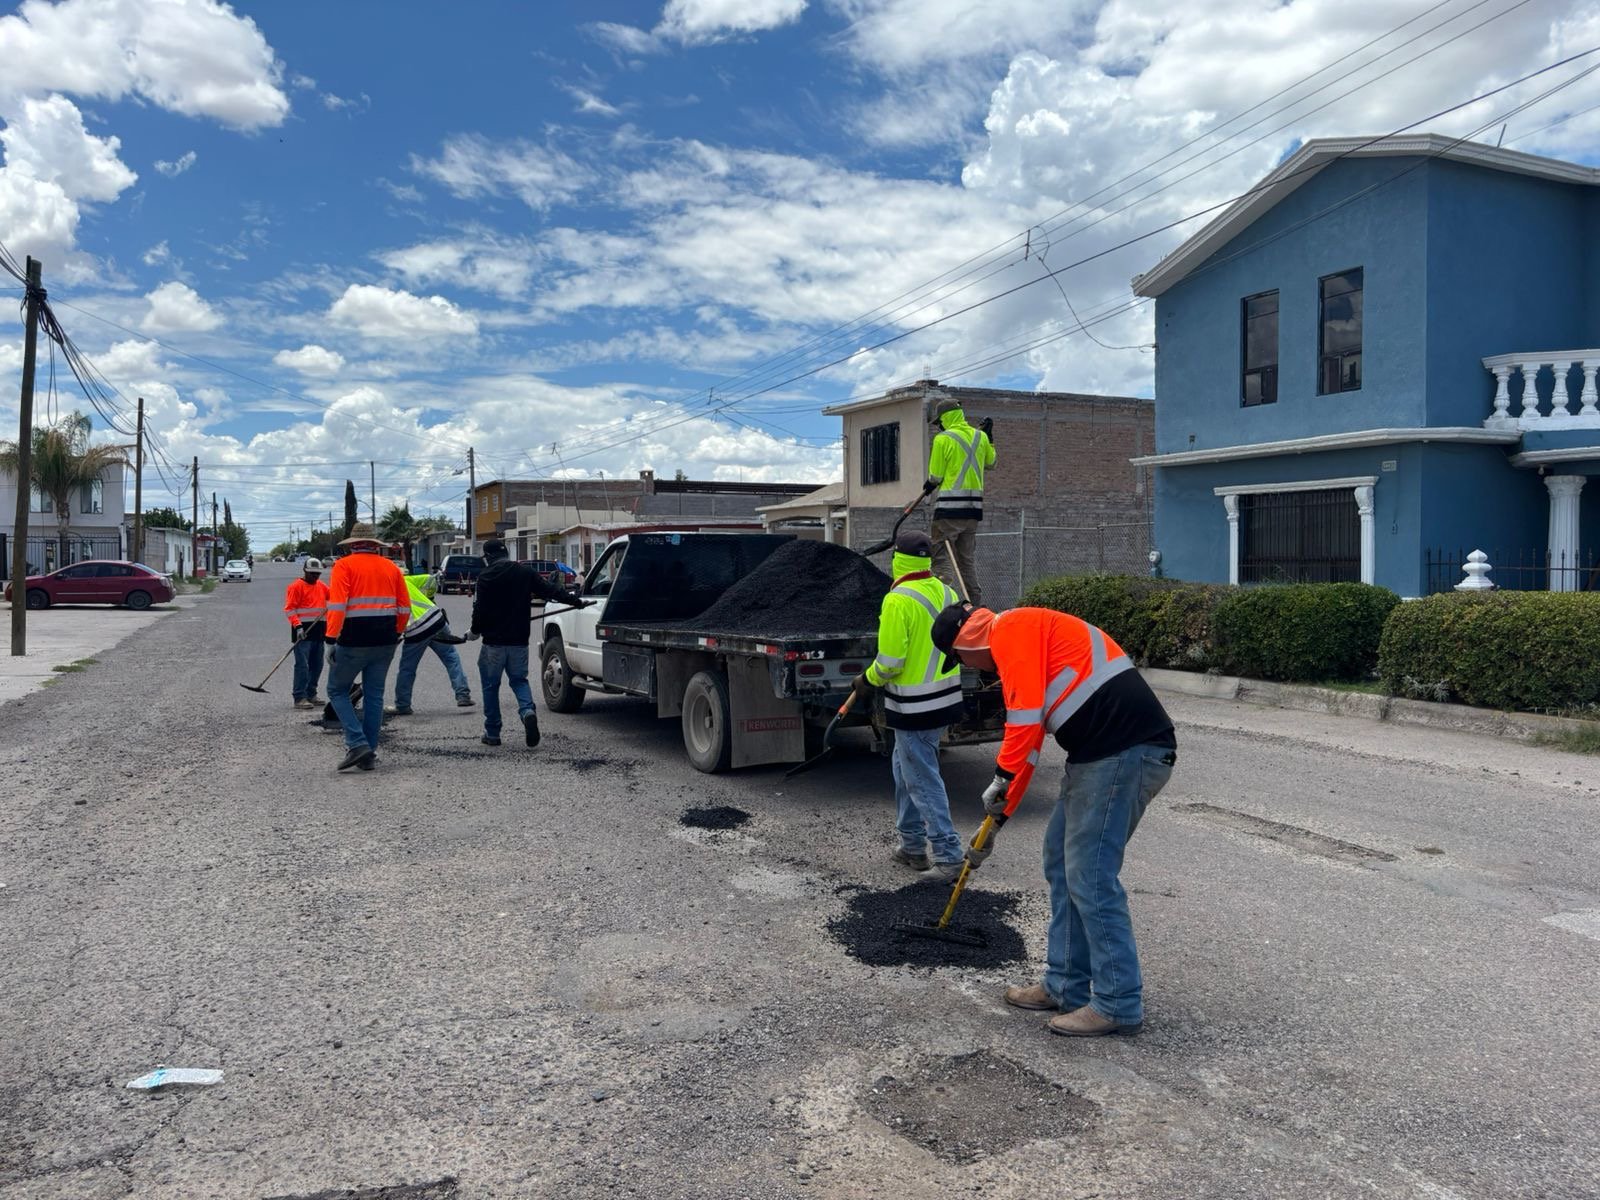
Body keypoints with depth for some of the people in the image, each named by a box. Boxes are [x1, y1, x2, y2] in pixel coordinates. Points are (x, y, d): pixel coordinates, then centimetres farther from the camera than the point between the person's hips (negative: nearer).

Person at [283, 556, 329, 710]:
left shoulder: (322, 586, 16)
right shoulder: (296, 586, -6)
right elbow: (289, 608, -11)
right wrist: (298, 626, -21)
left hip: (318, 631, 7)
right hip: (303, 631, -7)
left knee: (317, 664, 12)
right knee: (302, 664, -10)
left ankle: (311, 694, 23)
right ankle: (300, 698, -10)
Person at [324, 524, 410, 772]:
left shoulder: (344, 565, -3)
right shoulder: (391, 567, 11)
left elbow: (337, 605, -14)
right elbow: (405, 608, 11)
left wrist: (332, 639, -12)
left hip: (354, 642, -4)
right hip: (385, 643, 4)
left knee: (338, 690, 10)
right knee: (374, 694, 12)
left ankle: (357, 743, -4)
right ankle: (369, 754, 15)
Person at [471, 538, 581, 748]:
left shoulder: (486, 577, -8)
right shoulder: (526, 572, 3)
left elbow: (480, 609, -9)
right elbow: (550, 591, 4)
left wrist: (475, 630, 9)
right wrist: (576, 601, 14)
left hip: (493, 642, -3)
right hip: (519, 641, 3)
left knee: (490, 685, 10)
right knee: (519, 679, 16)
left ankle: (492, 732, 13)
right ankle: (528, 711, -13)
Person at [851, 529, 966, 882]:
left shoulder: (898, 600, -19)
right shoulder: (946, 594, 5)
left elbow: (890, 662, -19)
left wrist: (868, 679, 0)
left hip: (914, 706, -9)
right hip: (947, 697, 9)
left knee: (923, 780, 1)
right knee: (904, 767, 22)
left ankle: (948, 856, 5)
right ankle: (912, 845, 29)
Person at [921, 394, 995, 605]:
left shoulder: (942, 439, -8)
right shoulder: (981, 437, 8)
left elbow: (935, 477, -7)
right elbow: (990, 463, 25)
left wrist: (929, 485, 15)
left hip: (949, 507, -6)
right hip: (974, 506, 6)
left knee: (943, 556, -2)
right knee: (968, 558, 15)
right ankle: (976, 605, 17)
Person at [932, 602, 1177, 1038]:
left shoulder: (1011, 630, -6)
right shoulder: (1021, 643, 24)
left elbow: (1026, 716, -17)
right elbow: (1027, 741, 29)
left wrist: (1000, 779, -4)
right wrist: (998, 815, 32)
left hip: (1127, 751, -10)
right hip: (1104, 752, 10)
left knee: (1090, 876, -4)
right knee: (1060, 863, 16)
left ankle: (1119, 1005, 9)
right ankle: (1066, 985, 26)